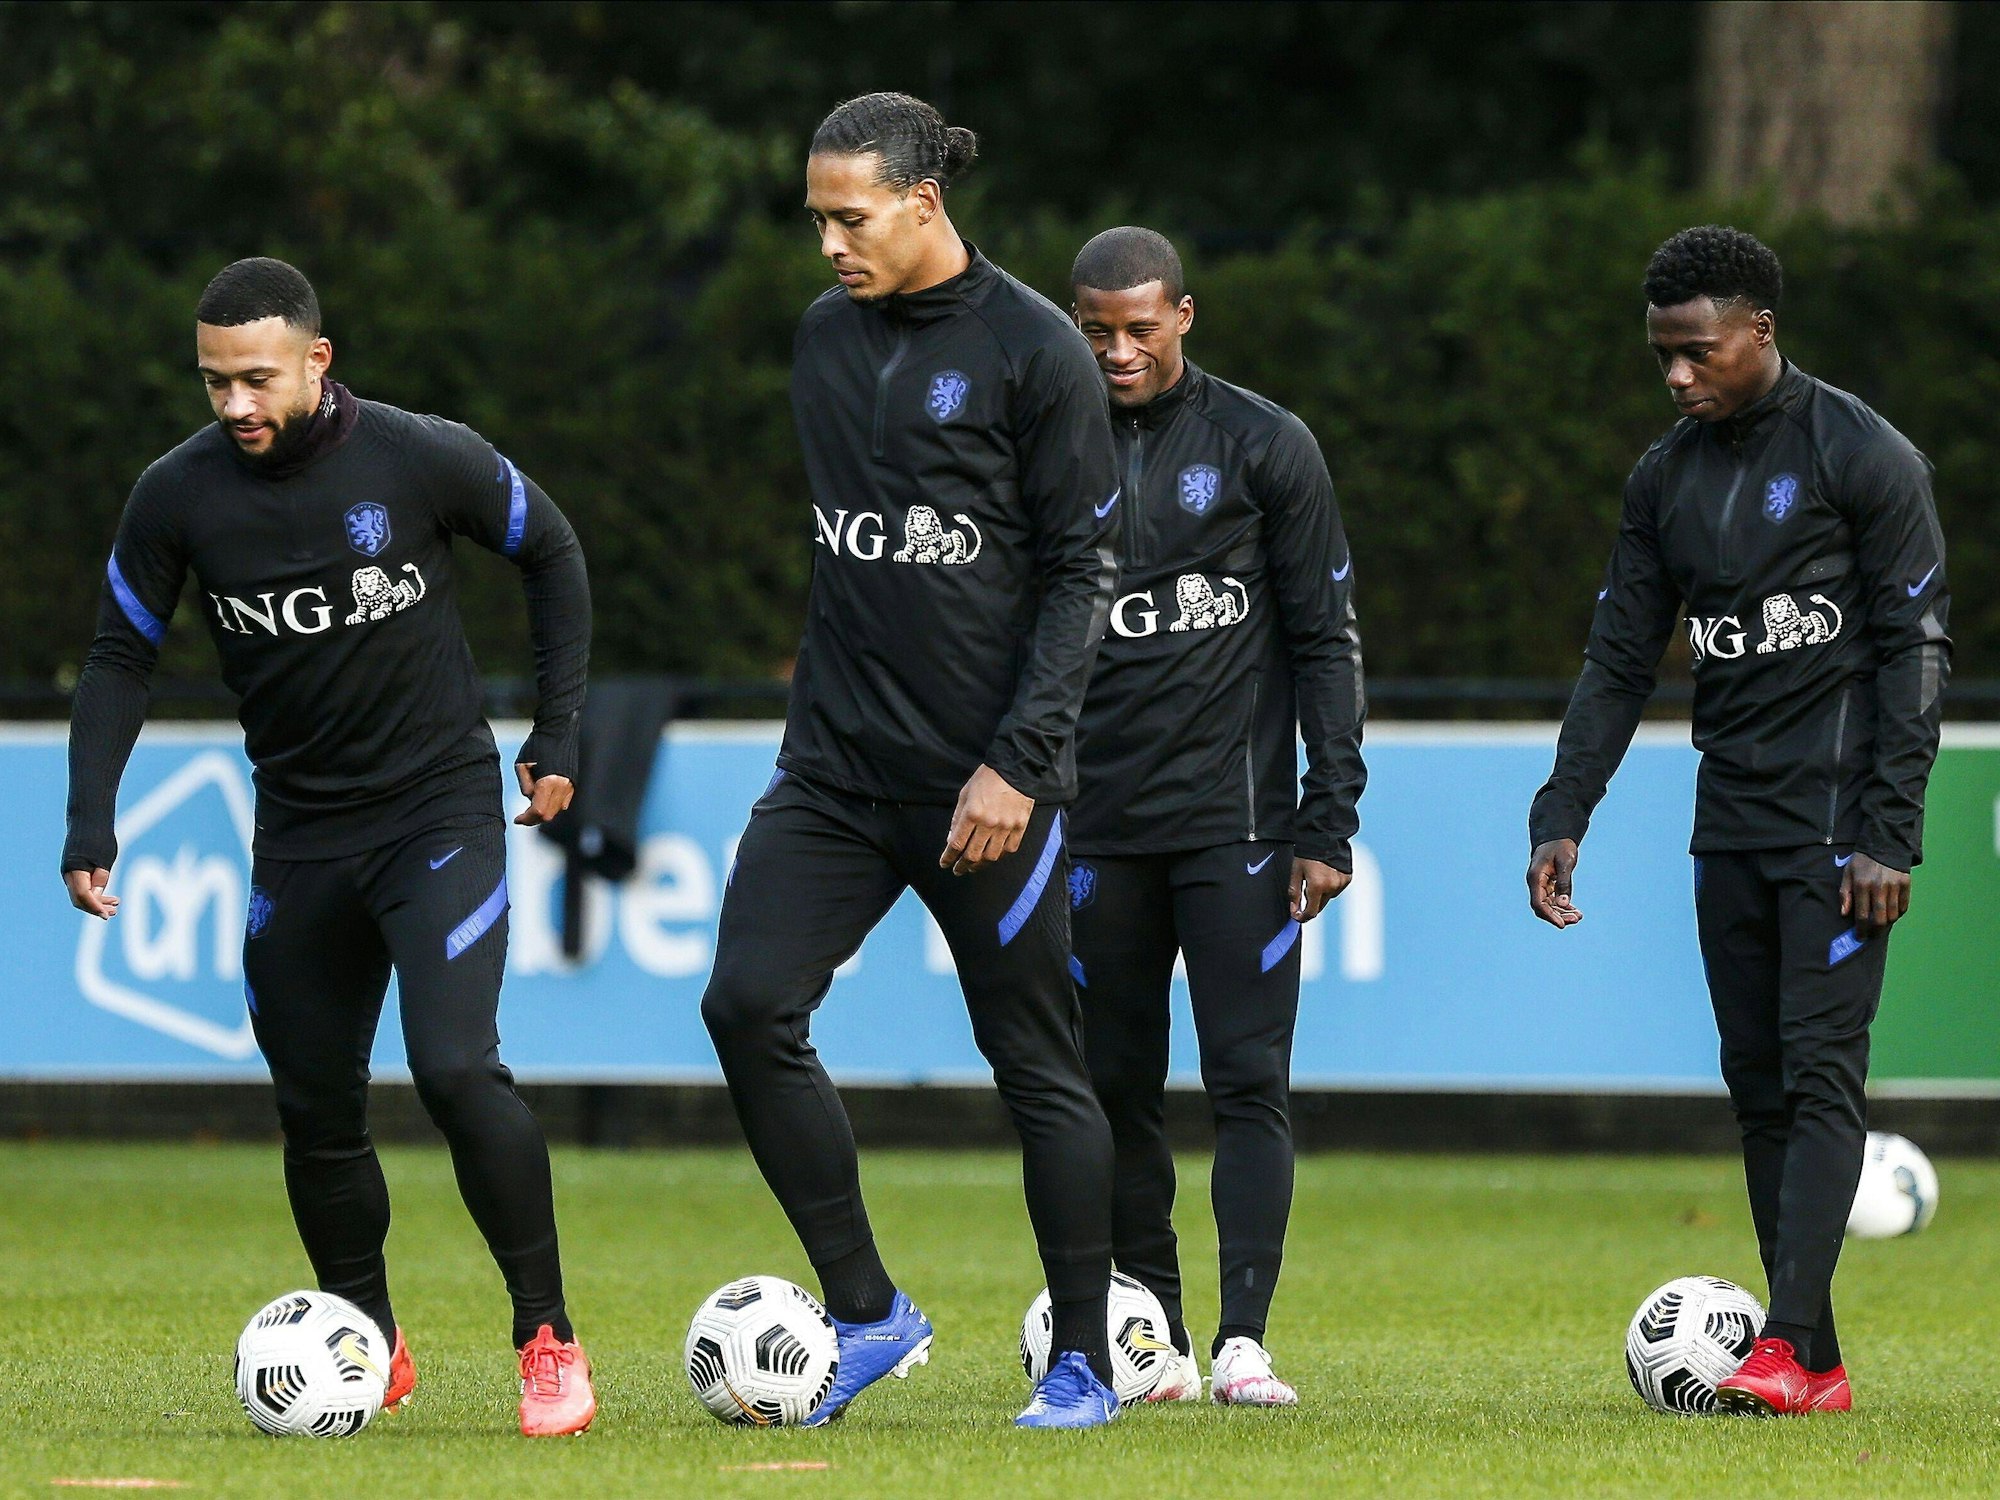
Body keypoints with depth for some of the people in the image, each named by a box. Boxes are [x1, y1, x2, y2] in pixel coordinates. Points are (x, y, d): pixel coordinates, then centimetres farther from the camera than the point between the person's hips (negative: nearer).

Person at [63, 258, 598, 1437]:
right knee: (317, 1110, 7)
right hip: (300, 838, 4)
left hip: (443, 811, -4)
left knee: (456, 1067, -20)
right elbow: (123, 656, 5)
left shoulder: (423, 458, -14)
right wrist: (92, 819, -6)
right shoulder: (180, 496, -7)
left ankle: (550, 1340, -9)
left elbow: (552, 550, 4)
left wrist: (559, 732, 3)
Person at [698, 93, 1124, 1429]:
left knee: (1037, 1061, 1)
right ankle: (867, 1314, 2)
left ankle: (1083, 1363, 14)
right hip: (835, 767, 6)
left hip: (987, 778, -5)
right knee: (749, 1006, -10)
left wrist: (1018, 764, -15)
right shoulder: (828, 338, 10)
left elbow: (1082, 572, -9)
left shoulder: (1033, 351, -8)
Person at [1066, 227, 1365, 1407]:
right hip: (1097, 824, 3)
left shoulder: (1265, 447, 1)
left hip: (1236, 819, -3)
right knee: (1118, 1089, 4)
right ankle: (1155, 1345, 10)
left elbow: (1326, 639, 2)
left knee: (1251, 1079, -10)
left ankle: (1245, 1342, -16)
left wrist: (1330, 821, -5)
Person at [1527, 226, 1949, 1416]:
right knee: (1758, 1083, 4)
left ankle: (1791, 1349, -21)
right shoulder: (1667, 479, 12)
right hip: (1732, 817, 7)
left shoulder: (1864, 457, -7)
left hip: (1837, 819, -7)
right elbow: (1620, 661, 14)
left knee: (1821, 1071, -13)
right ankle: (1813, 1363, 6)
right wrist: (1563, 815, 3)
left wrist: (1888, 834, -15)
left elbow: (1918, 648, -9)